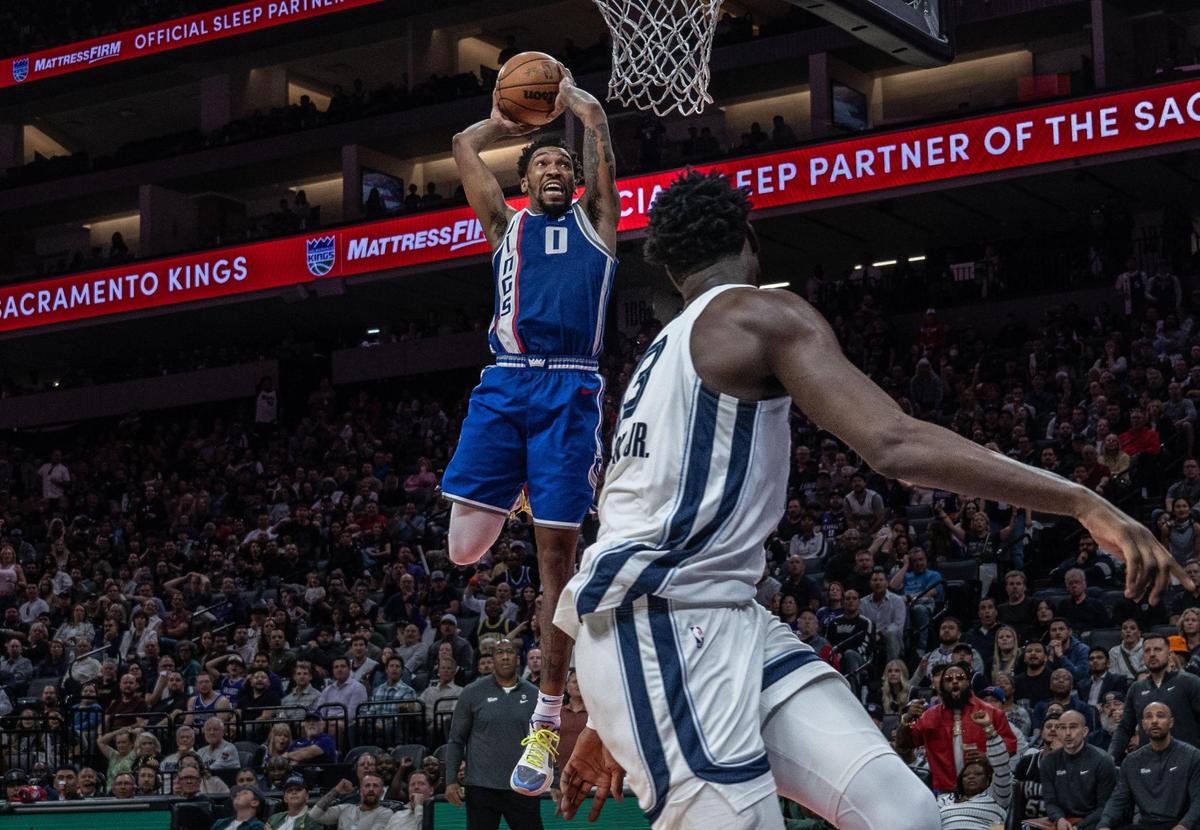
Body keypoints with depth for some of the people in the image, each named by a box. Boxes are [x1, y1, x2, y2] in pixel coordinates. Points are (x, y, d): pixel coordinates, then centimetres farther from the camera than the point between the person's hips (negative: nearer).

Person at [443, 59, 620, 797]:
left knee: (558, 555, -3)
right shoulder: (507, 224, 22)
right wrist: (509, 121, 33)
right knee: (465, 547, -10)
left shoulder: (594, 220, 19)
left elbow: (597, 120, 14)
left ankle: (548, 721, 4)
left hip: (571, 390, -1)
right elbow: (465, 145, 18)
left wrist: (565, 92, 30)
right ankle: (515, 495, 28)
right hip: (505, 385, 2)